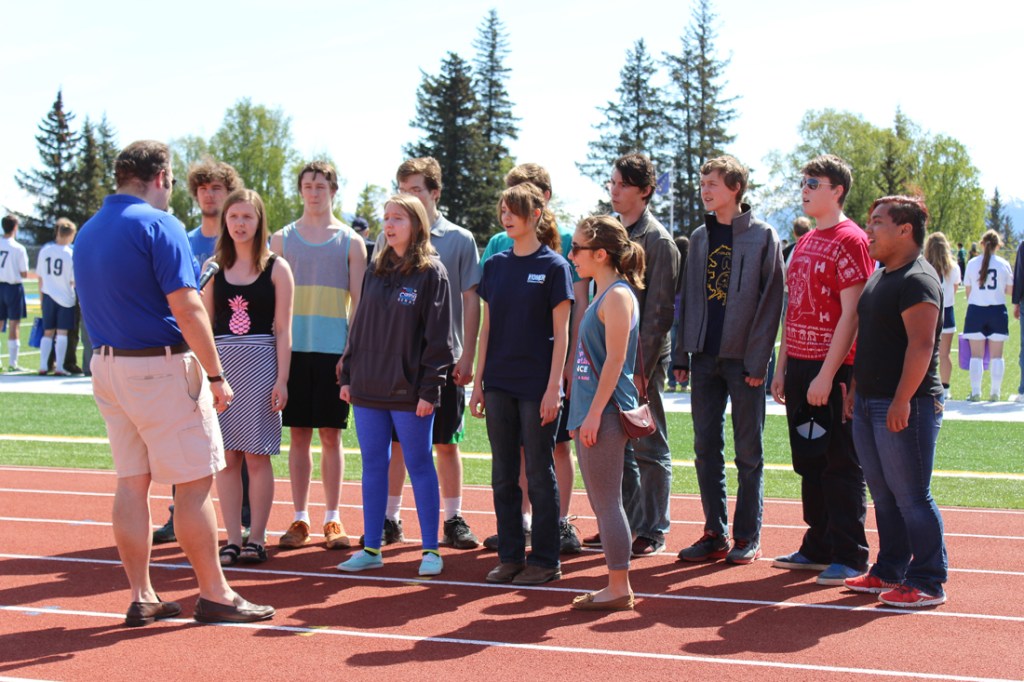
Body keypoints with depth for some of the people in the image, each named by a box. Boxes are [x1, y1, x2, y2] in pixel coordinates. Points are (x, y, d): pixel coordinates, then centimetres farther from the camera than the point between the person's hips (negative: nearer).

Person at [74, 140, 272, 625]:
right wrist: (216, 375, -14)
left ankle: (141, 597, 13)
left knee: (131, 481, 10)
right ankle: (214, 594, 5)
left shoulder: (87, 232, 12)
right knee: (195, 481, -1)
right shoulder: (158, 224, -12)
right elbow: (186, 308, -18)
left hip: (107, 366, 8)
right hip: (161, 367, -8)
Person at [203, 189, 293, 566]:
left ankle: (256, 538, 9)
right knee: (226, 456, 3)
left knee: (257, 456, 1)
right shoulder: (212, 266, 8)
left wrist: (281, 379, -7)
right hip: (221, 364, 3)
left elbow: (283, 330, -1)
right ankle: (232, 539, 10)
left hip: (260, 364, -2)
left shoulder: (276, 268, 1)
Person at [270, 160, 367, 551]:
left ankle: (333, 519, 9)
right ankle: (300, 519, 10)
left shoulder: (350, 242, 5)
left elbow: (358, 303, 3)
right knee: (298, 435, 4)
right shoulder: (282, 239, 9)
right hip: (294, 349, 1)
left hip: (333, 351, -1)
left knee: (330, 435, 2)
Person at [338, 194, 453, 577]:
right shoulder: (376, 271, 12)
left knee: (419, 466, 1)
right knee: (372, 466, 9)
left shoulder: (431, 272, -4)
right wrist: (348, 375, 10)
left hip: (409, 390, -5)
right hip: (368, 387, 6)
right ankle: (371, 548, 16)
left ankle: (430, 550, 9)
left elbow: (438, 336, -8)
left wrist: (429, 389, -14)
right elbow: (359, 326, 16)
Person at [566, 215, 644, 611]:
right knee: (600, 503, 12)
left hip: (605, 414, -10)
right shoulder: (602, 295, 16)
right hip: (591, 414, 10)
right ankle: (616, 587, 18)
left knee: (606, 503, -5)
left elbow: (615, 359, -18)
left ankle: (619, 589, 1)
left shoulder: (617, 295, -12)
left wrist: (594, 412, -20)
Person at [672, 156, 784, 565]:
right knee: (706, 449, 6)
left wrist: (758, 361, -12)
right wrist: (682, 355, 8)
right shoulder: (700, 238, 12)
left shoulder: (762, 237, -3)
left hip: (743, 359, -5)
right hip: (705, 357, 5)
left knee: (748, 452, 3)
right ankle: (714, 534, 14)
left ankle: (747, 538, 9)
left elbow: (770, 301, -7)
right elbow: (688, 298, 15)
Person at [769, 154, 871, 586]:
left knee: (841, 465, -1)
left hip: (833, 371, -8)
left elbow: (851, 315, -16)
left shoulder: (849, 240, -11)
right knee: (810, 464, 13)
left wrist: (827, 374, -19)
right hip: (799, 367, 8)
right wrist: (782, 368, 14)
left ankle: (850, 557, 6)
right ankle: (818, 548, 23)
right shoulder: (804, 244, 15)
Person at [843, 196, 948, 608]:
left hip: (905, 407, -10)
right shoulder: (879, 277, 16)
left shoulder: (918, 280, -15)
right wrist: (856, 388, 20)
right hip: (870, 404, 10)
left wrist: (902, 401, -25)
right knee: (883, 495, 15)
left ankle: (929, 582, 3)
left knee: (911, 496, -5)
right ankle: (889, 571, 24)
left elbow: (921, 345, -22)